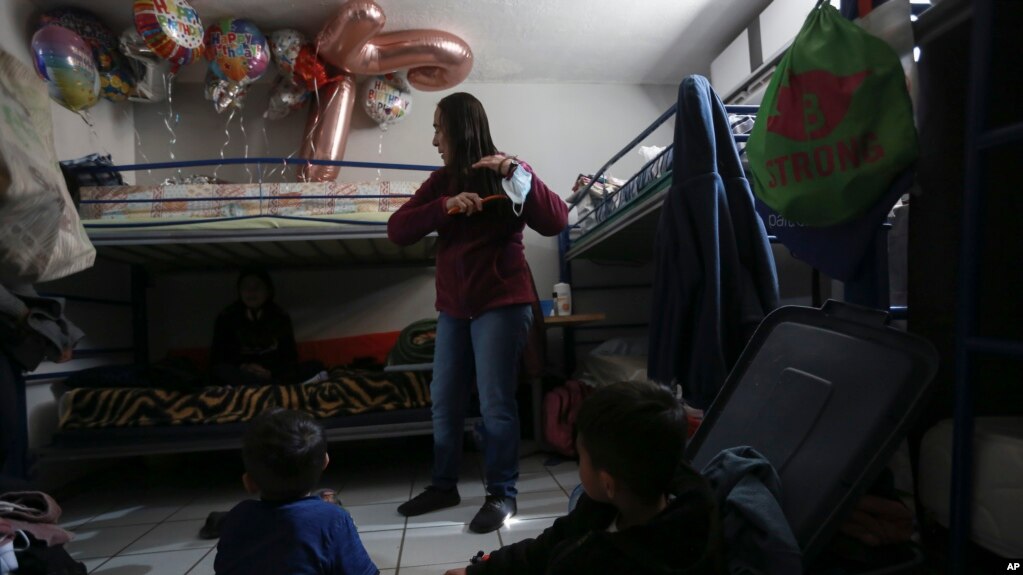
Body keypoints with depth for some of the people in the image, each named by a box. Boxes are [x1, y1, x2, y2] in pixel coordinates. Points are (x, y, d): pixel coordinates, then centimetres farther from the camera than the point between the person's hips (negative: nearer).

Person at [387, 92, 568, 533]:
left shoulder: (506, 175, -2)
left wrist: (518, 174, -25)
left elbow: (556, 222, -15)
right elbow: (396, 230, -1)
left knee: (495, 403, -5)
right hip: (453, 307, 6)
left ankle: (502, 494, 11)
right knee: (443, 401, 11)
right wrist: (445, 206, -16)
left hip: (502, 304, -6)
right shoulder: (440, 182, 11)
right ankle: (443, 485, 27)